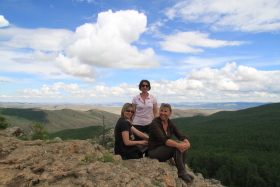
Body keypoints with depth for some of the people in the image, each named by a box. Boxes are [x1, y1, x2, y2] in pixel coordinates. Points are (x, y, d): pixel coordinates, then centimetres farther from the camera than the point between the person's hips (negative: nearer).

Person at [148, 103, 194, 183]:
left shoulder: (171, 124, 4)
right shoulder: (155, 123, -16)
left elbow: (181, 136, -6)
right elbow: (163, 140, -29)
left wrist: (187, 142, -28)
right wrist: (177, 145, -41)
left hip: (165, 151, 7)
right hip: (154, 151, -6)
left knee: (183, 145, -19)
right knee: (177, 145, -27)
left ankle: (181, 172, -9)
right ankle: (182, 172, -16)